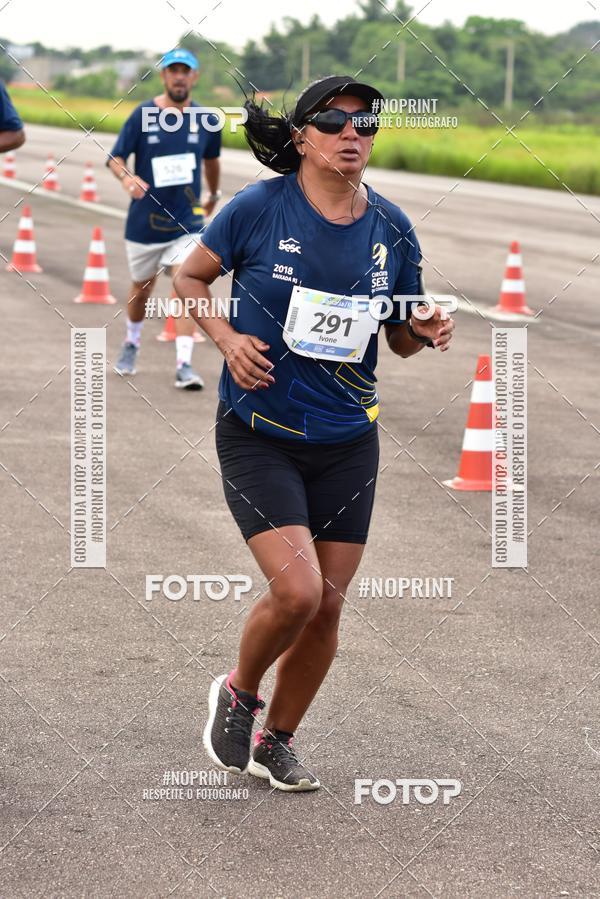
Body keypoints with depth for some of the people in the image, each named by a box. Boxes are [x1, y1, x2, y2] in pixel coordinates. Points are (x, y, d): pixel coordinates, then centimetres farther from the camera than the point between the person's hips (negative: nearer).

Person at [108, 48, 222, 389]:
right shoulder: (143, 115, -7)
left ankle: (185, 364, -18)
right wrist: (126, 177, -29)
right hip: (145, 220, 0)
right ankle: (132, 345, 44)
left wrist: (214, 194, 32)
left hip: (187, 220, 0)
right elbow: (116, 157, -7)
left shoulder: (206, 120, -1)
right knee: (141, 289, 17)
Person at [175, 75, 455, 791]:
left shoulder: (391, 228, 0)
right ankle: (238, 694, 14)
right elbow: (189, 277, 3)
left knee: (327, 606, 6)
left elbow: (400, 339, 11)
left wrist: (428, 332, -11)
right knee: (296, 591, -17)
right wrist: (227, 338, -14)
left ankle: (276, 742, 28)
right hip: (258, 434, -4)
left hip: (347, 442, 4)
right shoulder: (259, 208, -11)